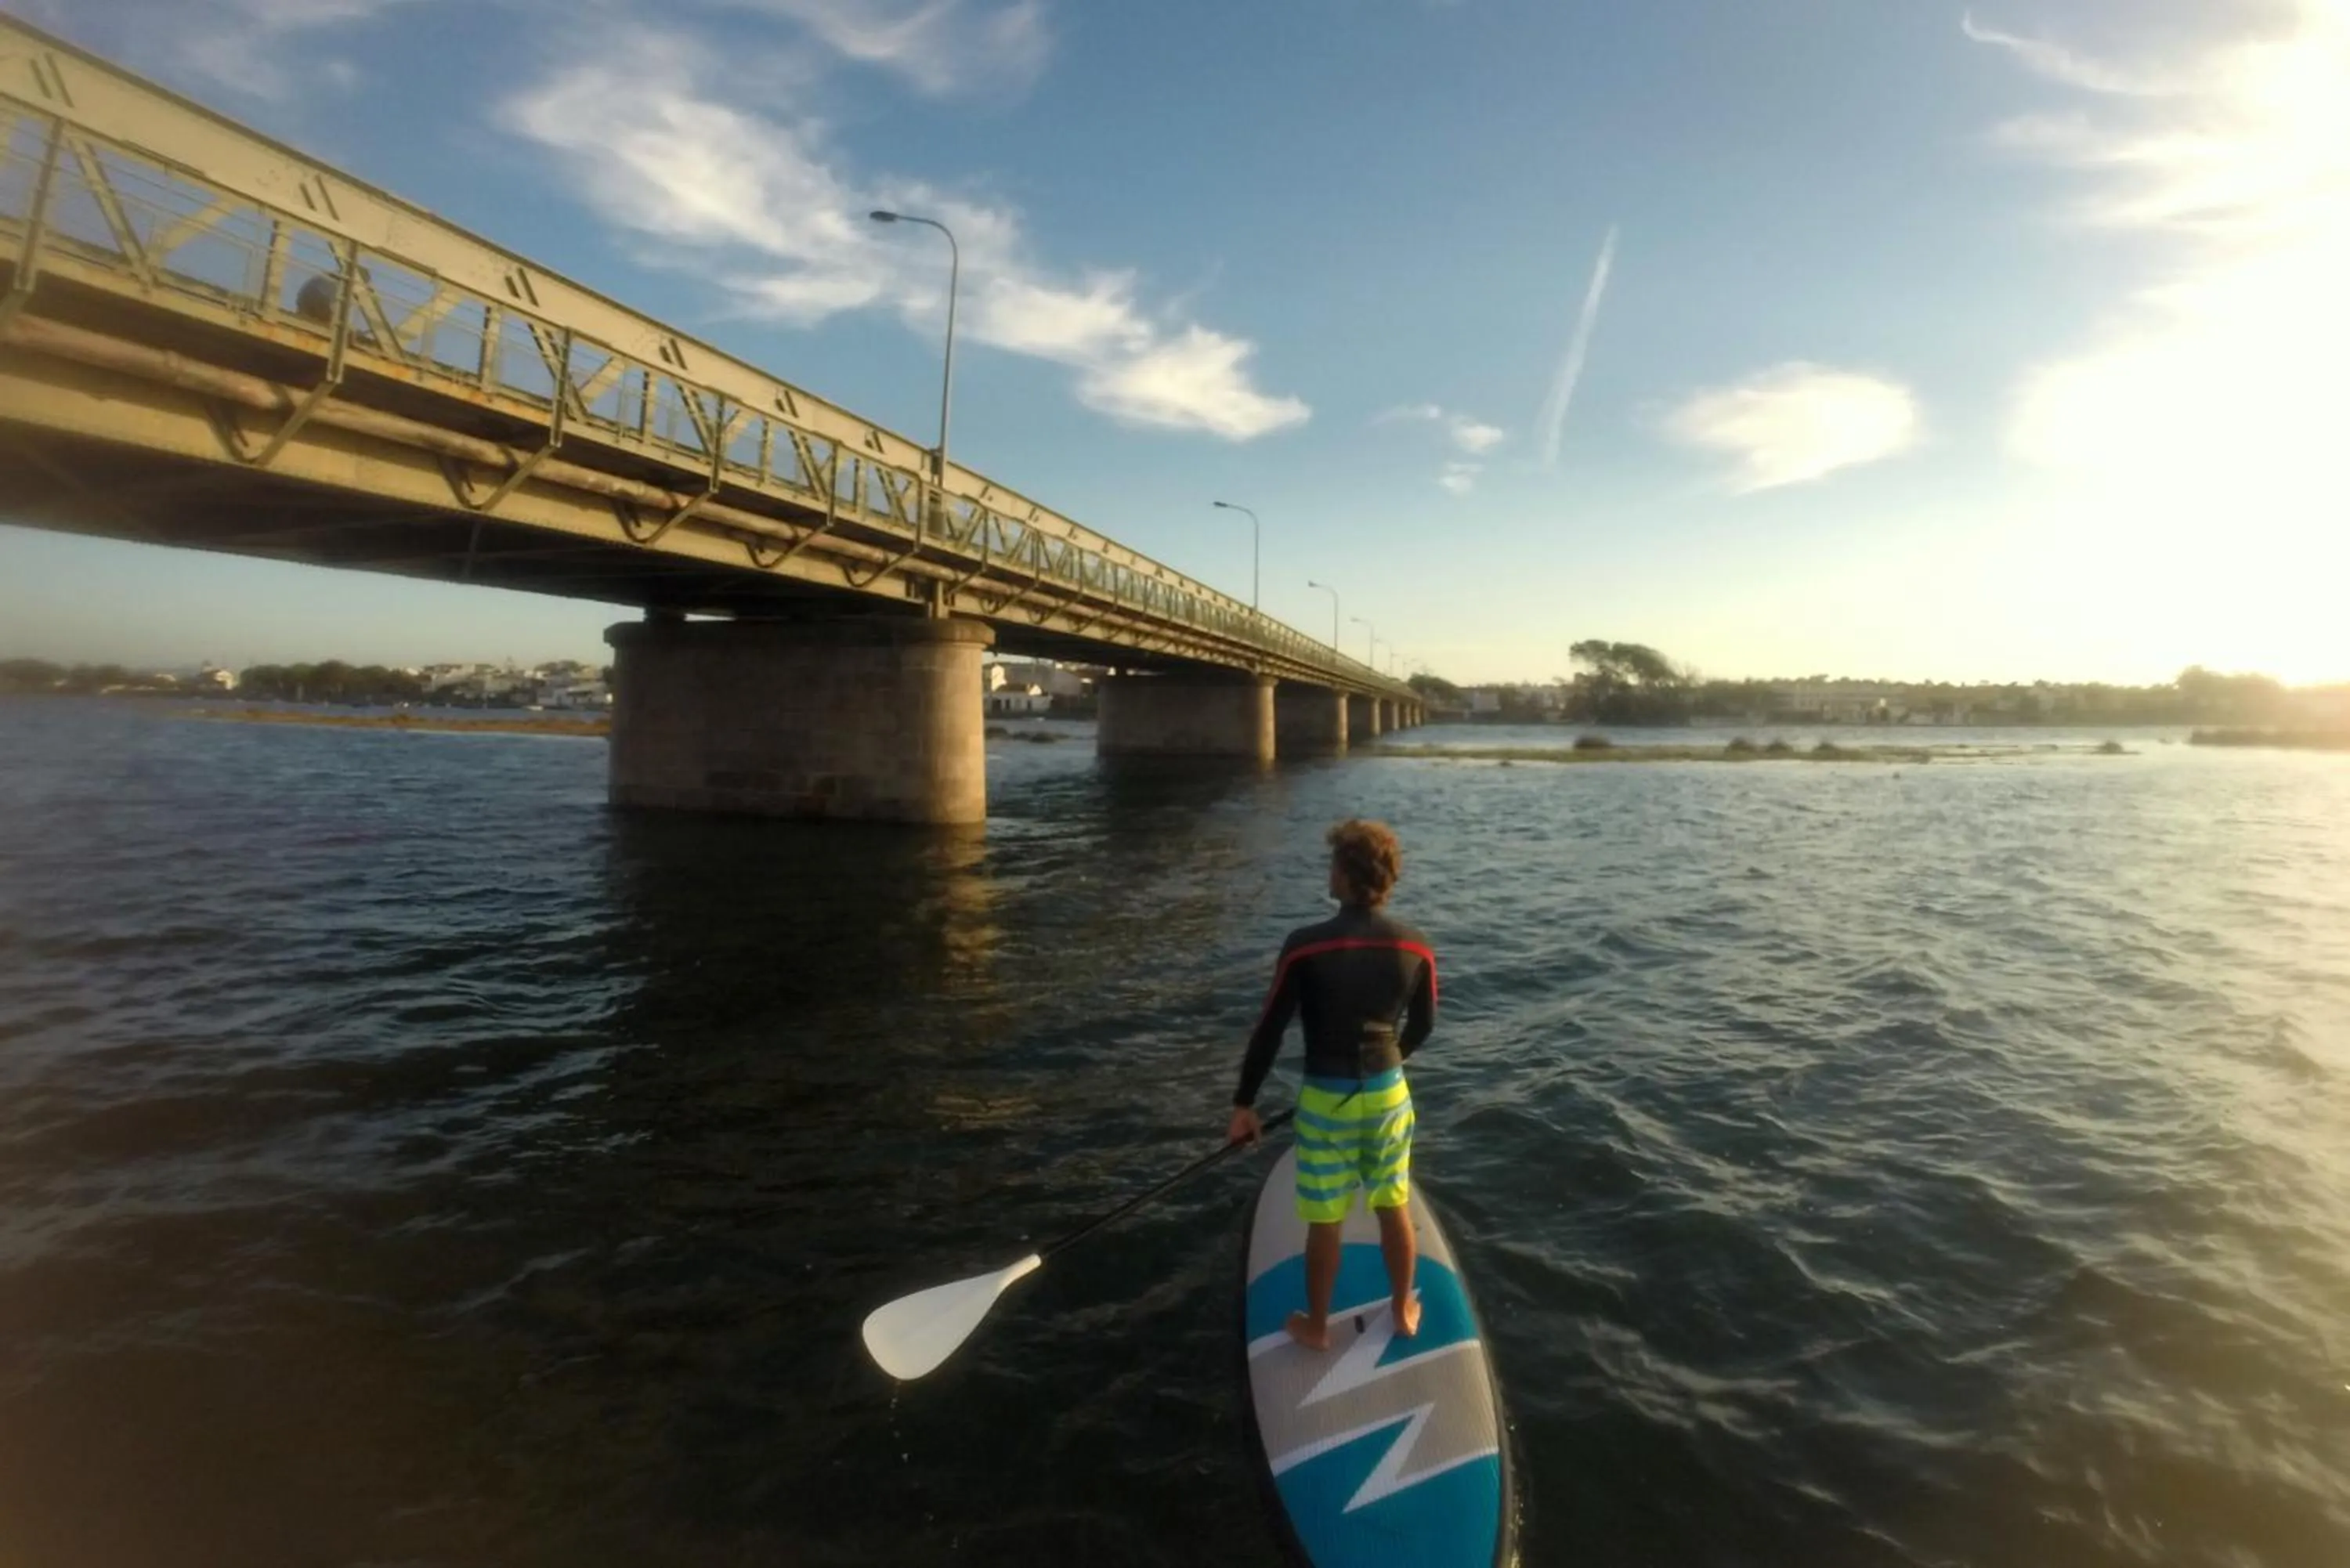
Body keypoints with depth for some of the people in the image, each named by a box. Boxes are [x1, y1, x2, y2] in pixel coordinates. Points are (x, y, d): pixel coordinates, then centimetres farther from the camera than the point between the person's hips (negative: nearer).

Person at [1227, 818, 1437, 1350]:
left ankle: (1316, 1326, 32)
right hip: (1389, 1094, 3)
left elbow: (1270, 1030, -13)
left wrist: (1244, 1103, -2)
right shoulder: (1416, 948, -9)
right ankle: (1404, 1312, 39)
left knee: (1325, 1222, 13)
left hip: (1326, 1099, -3)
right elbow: (1423, 1026, 6)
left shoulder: (1305, 946, -20)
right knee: (1395, 1209, 21)